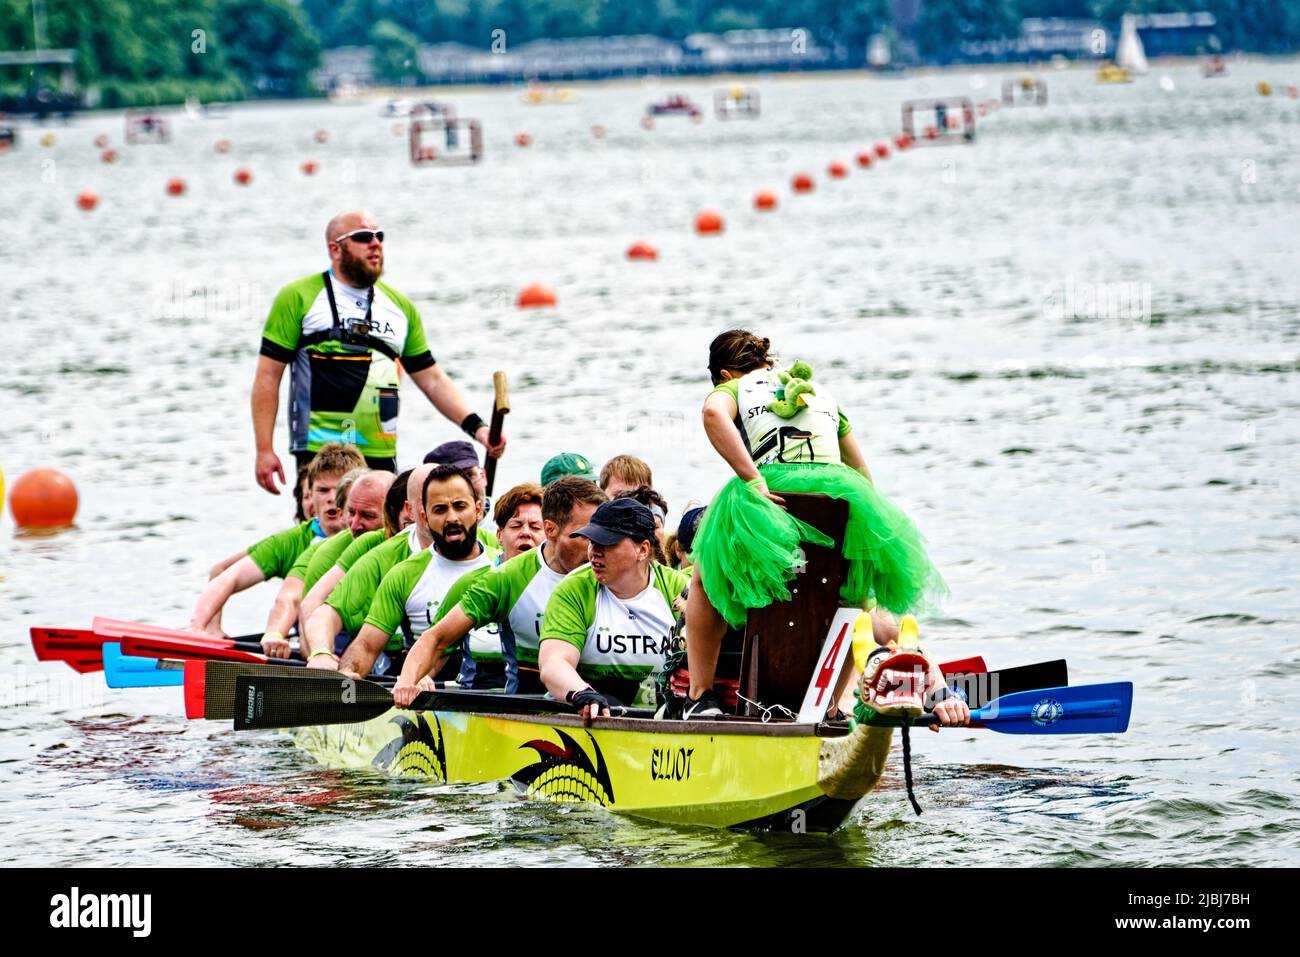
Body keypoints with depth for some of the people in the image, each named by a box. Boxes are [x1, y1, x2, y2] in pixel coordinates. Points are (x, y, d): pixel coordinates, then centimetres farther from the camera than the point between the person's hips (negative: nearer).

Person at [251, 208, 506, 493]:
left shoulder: (399, 305, 16)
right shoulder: (299, 297, 1)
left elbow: (432, 379, 19)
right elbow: (268, 376, -1)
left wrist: (476, 427, 6)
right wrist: (264, 450, -8)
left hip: (382, 457, 5)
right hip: (318, 456, -4)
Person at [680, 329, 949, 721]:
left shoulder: (733, 388, 17)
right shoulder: (823, 393, 31)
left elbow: (713, 413, -10)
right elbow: (863, 474, 27)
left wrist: (752, 480, -14)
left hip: (771, 492, -3)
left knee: (705, 581, 27)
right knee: (856, 590, 34)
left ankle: (701, 696, 17)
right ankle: (832, 706, 28)